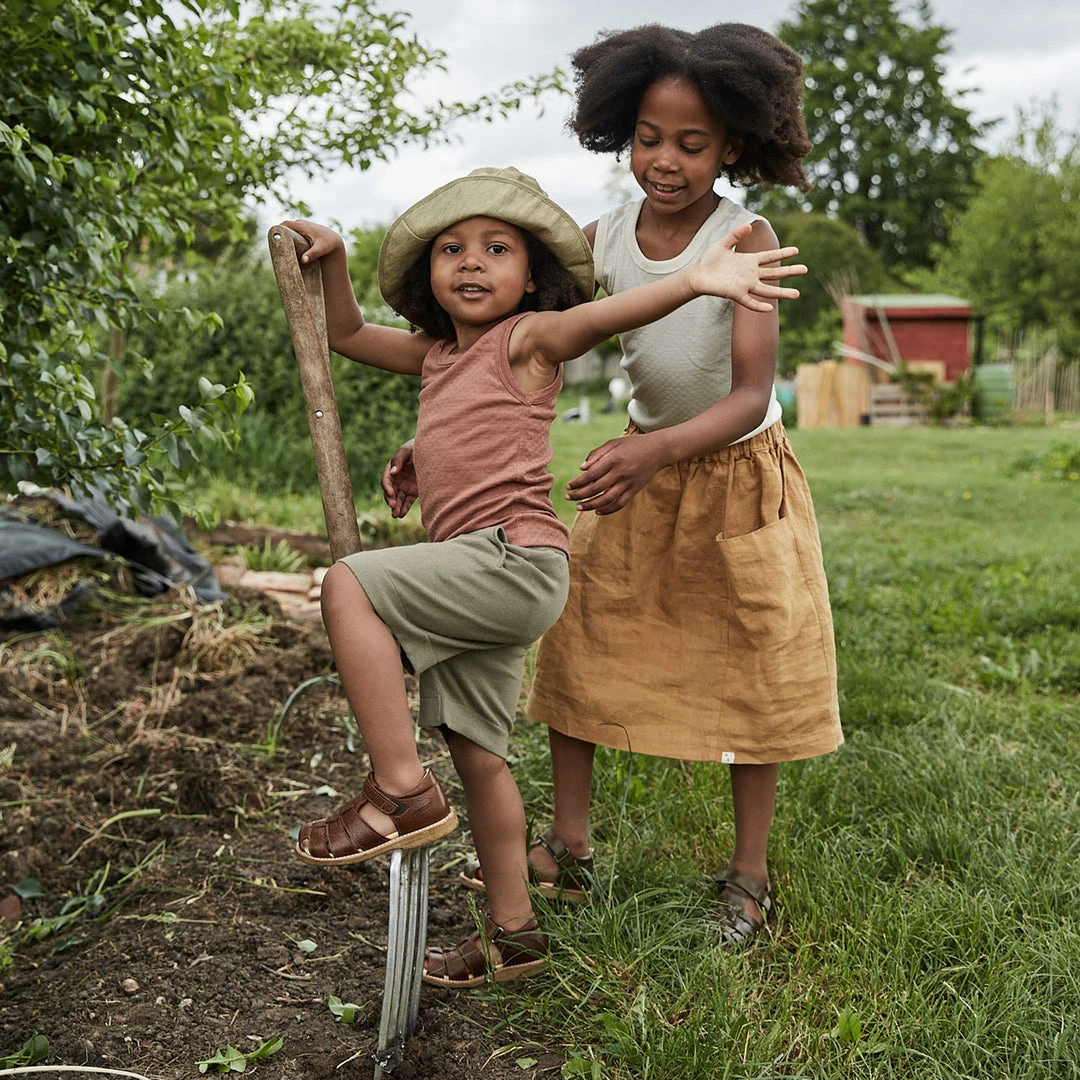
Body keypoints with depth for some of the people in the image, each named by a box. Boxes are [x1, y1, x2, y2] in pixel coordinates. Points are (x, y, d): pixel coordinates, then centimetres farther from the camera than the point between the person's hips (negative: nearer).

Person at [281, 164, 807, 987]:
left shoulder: (528, 337, -1)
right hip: (482, 579, 9)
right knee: (478, 754, 11)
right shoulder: (437, 354, 21)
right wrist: (331, 258, 18)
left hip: (516, 557, -8)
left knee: (349, 584, -22)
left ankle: (402, 791, -17)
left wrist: (694, 280, -36)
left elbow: (599, 316, -19)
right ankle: (512, 933, 23)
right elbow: (349, 335, 33)